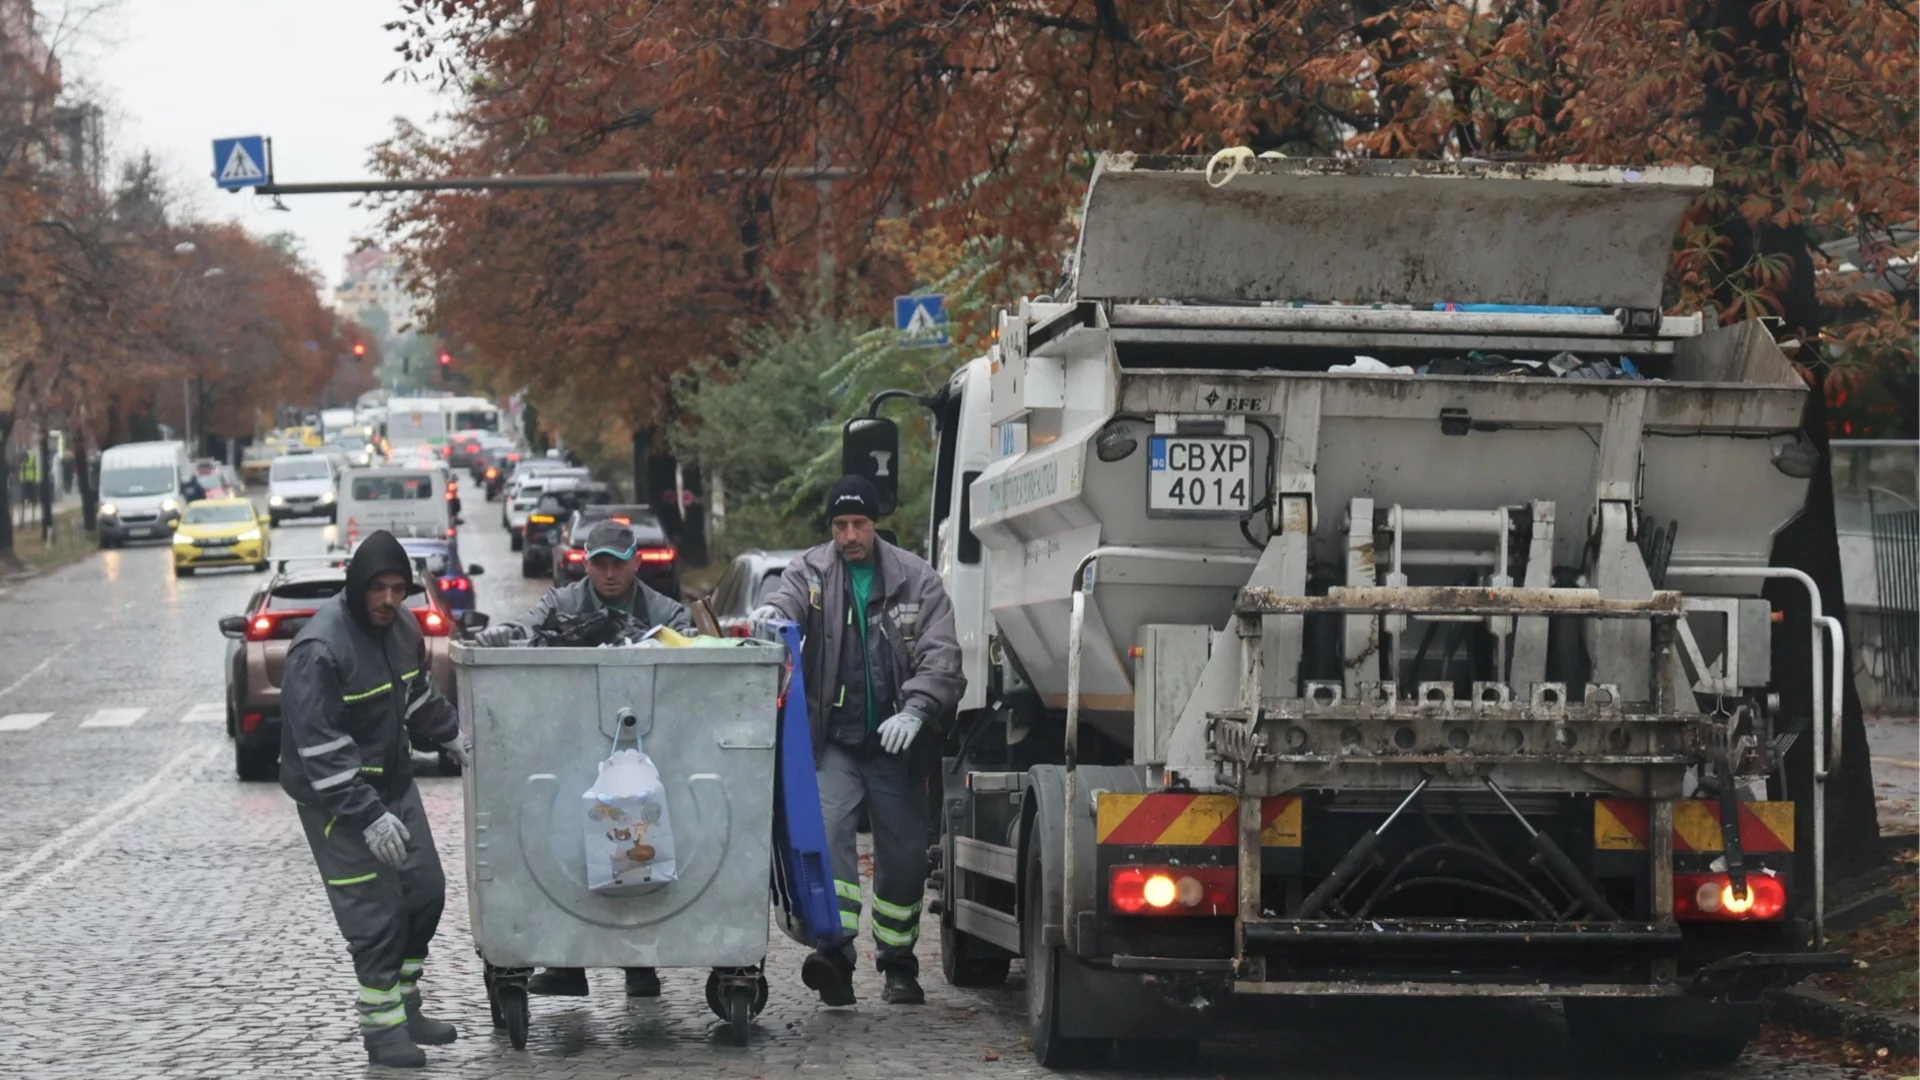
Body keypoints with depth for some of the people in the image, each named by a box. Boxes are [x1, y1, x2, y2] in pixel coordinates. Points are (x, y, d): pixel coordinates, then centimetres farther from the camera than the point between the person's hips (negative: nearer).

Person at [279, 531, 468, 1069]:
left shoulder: (401, 625, 1)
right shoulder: (320, 648, -25)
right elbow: (320, 746, -28)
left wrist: (454, 738, 23)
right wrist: (368, 816, -30)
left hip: (393, 779, 8)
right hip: (336, 797, -8)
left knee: (426, 890, 10)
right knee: (375, 912, -8)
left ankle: (406, 1006, 25)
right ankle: (384, 1028, 2)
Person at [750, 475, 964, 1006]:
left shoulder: (915, 579, 4)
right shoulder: (811, 570, 6)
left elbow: (940, 654, -3)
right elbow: (789, 596, -16)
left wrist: (915, 710, -19)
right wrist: (771, 612, -41)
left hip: (896, 742, 1)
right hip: (834, 740, -1)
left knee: (903, 854, 8)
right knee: (829, 829, -21)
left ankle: (898, 966, 23)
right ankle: (835, 952, -28)